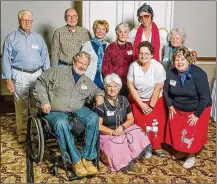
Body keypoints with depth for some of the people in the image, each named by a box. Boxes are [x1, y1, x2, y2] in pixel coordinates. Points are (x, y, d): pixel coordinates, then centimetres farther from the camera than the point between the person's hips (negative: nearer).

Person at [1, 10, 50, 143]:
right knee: (21, 106, 2)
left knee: (37, 105, 8)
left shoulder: (38, 37, 10)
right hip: (20, 75, -2)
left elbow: (45, 57, 10)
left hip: (37, 74, 3)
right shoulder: (11, 38, 2)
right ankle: (22, 133, 14)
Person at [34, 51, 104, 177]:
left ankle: (87, 158, -21)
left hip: (78, 110, 4)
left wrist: (99, 95, 5)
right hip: (56, 112, -3)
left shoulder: (87, 81, 15)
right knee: (61, 124, -39)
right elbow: (40, 83, 3)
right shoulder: (58, 71, 1)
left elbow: (97, 90, 31)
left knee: (93, 118, -27)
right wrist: (44, 101, -8)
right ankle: (75, 161, -27)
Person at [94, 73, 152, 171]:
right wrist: (113, 132, -23)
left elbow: (131, 119, 5)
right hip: (107, 133, -5)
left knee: (137, 134, -22)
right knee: (114, 147, -33)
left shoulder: (123, 100, 4)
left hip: (123, 131, 5)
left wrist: (122, 127, -15)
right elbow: (98, 126, -13)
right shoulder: (101, 103, -12)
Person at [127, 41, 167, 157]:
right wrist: (142, 105, -12)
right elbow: (131, 86, -11)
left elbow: (158, 89, -14)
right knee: (140, 124, -3)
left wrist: (151, 106, -11)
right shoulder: (133, 66, -13)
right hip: (137, 100, 1)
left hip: (155, 100, -1)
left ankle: (156, 146, 13)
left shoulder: (158, 67, -18)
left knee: (155, 124, -6)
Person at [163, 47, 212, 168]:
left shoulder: (198, 74, -25)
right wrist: (170, 106, -1)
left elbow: (205, 97, -22)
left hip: (197, 109, -4)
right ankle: (181, 151, 38)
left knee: (192, 134, 2)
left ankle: (191, 155, 27)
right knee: (176, 132, 12)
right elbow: (166, 91, 4)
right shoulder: (171, 73, -12)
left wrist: (196, 114, -19)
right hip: (177, 109, 5)